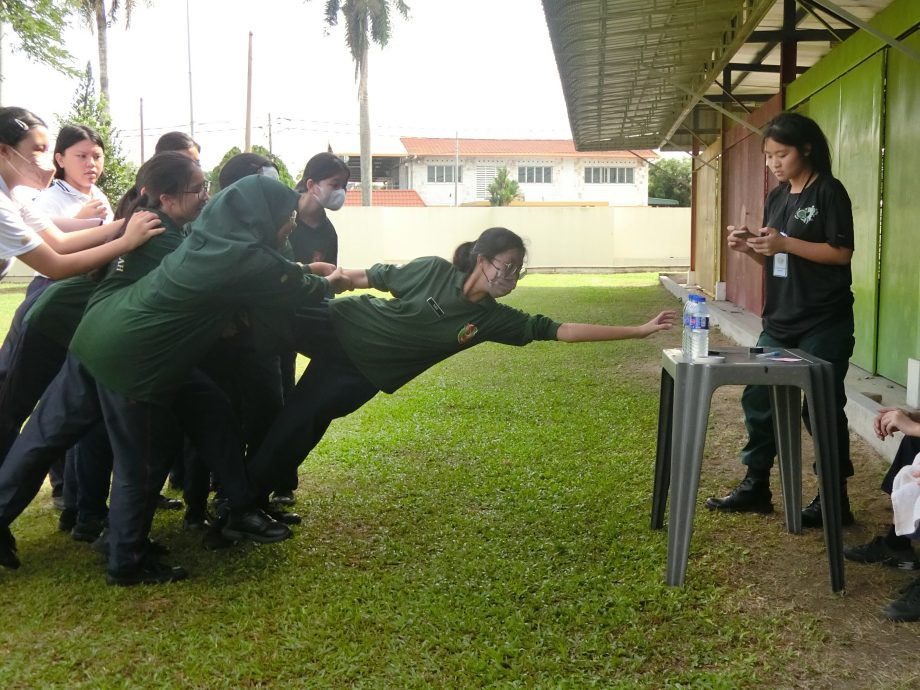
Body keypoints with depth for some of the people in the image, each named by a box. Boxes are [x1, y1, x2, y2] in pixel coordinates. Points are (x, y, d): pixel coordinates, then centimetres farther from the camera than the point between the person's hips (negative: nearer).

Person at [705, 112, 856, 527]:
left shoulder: (829, 192, -8)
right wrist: (749, 247, -3)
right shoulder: (776, 198, 12)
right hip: (780, 321, 8)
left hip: (824, 323, -7)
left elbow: (841, 252, -15)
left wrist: (785, 243, -22)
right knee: (758, 398, 9)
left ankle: (835, 499, 13)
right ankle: (755, 487, 21)